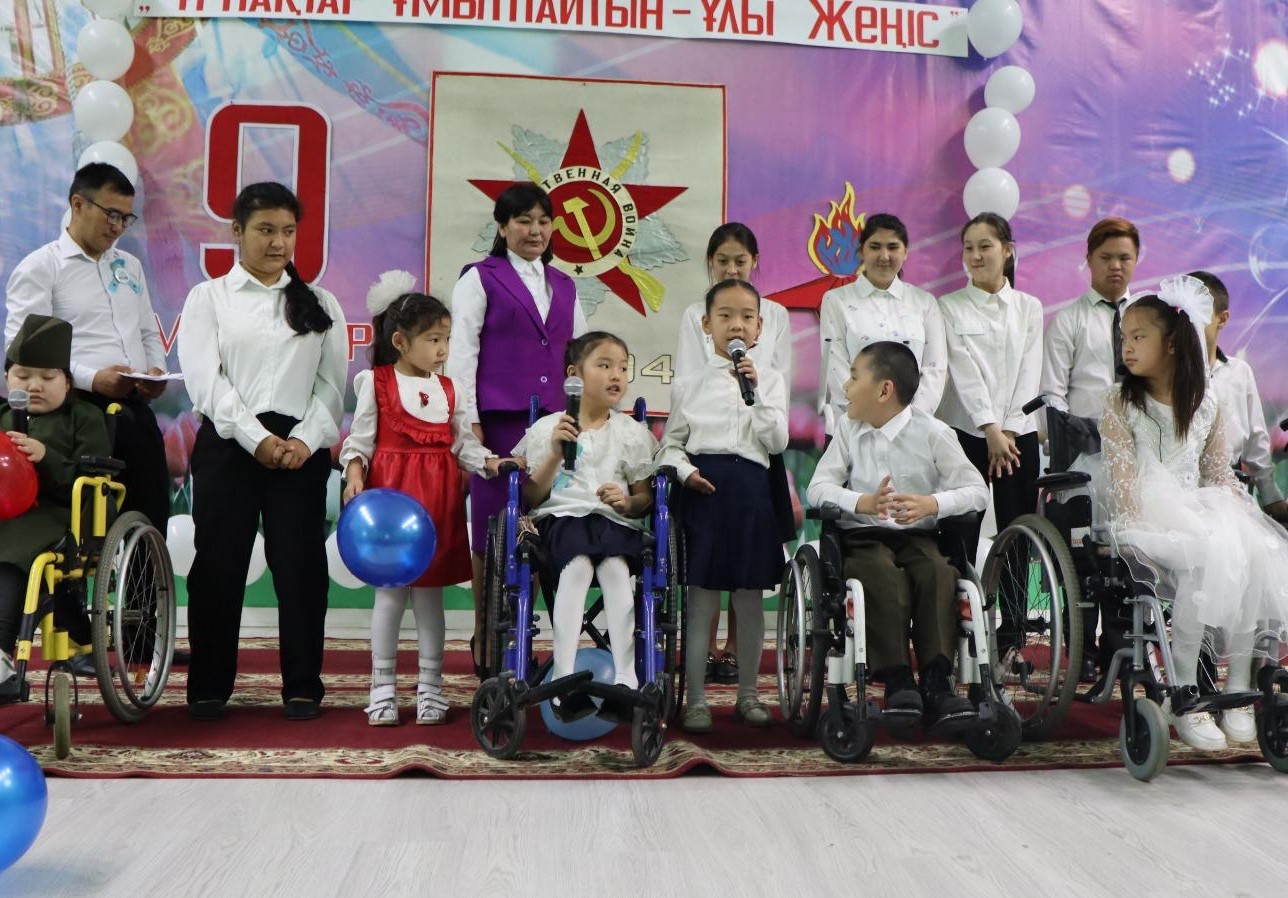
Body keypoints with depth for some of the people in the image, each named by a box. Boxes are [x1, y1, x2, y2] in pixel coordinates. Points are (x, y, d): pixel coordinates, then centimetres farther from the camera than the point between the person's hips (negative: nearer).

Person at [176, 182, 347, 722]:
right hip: (229, 443, -1)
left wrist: (306, 439, -10)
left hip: (301, 447, 1)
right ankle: (209, 686, 15)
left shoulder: (320, 304, 13)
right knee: (218, 565, 3)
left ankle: (303, 686, 11)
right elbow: (205, 379, -3)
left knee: (300, 565, 2)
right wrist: (257, 438, -13)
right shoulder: (209, 298, 8)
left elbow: (333, 383, 6)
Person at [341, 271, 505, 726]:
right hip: (390, 489, -3)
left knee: (430, 593, 8)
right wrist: (354, 474, -18)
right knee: (390, 592, 3)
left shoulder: (447, 389, 10)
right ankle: (383, 689, 14)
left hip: (438, 496, 3)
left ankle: (430, 689, 17)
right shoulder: (376, 383, -1)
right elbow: (360, 438, -3)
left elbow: (463, 442, 8)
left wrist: (489, 462, -8)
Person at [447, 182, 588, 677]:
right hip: (499, 418, -4)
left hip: (552, 419, 4)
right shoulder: (480, 278, 5)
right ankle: (484, 637, 11)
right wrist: (467, 420, -9)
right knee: (492, 529, -1)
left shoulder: (564, 286, 19)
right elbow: (461, 352, -1)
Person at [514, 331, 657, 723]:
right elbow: (531, 497, 7)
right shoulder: (547, 428, 12)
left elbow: (645, 498, 15)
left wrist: (628, 502, -9)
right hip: (562, 515, -1)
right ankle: (563, 679, -42)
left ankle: (625, 680, -40)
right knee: (577, 565, -35)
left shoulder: (633, 433, 16)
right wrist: (555, 453, -8)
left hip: (616, 520, 1)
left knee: (616, 568, -33)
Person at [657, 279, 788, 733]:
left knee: (750, 601, 8)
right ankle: (696, 699, 8)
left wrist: (754, 391, -10)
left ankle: (747, 694, 22)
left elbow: (777, 442, -3)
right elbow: (670, 444, 8)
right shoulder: (689, 385, 7)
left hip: (751, 490, 1)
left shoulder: (769, 380, 8)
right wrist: (685, 471, -12)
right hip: (704, 490, -1)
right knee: (701, 601, 0)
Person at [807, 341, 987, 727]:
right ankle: (897, 683, -29)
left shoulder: (932, 433, -1)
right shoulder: (848, 430, 6)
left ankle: (936, 684, -30)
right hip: (862, 537, 0)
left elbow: (977, 491, -4)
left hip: (918, 535, 0)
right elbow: (818, 488, -4)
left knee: (938, 573, -31)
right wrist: (863, 502, -22)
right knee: (882, 575, -32)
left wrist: (931, 504, -22)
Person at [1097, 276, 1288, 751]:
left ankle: (1238, 688, -12)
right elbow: (1123, 481, -9)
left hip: (1199, 512, 5)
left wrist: (1244, 518, -4)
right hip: (1148, 516, -4)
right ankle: (1183, 695, -22)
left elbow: (1220, 476, 13)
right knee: (1206, 558, -33)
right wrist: (1141, 533, -22)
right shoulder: (1120, 405, -1)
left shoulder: (1207, 405, 11)